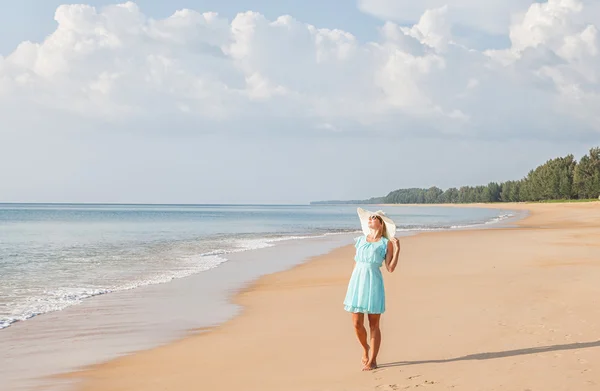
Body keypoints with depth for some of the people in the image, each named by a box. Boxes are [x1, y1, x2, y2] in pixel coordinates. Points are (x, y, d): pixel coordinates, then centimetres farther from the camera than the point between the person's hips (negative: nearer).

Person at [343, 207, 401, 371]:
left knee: (373, 325, 1)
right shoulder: (360, 240, 14)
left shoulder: (386, 243, 3)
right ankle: (365, 348, 29)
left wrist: (397, 250, -10)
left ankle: (372, 360, 10)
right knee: (357, 324, 1)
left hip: (374, 283, -3)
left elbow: (390, 268, -3)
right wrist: (351, 285, 15)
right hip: (357, 282, 3)